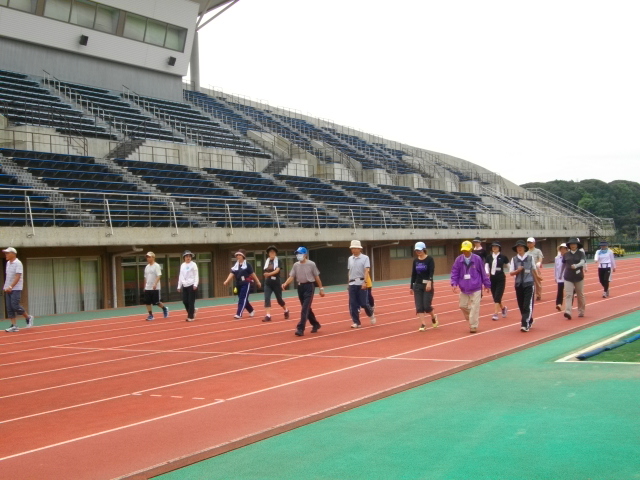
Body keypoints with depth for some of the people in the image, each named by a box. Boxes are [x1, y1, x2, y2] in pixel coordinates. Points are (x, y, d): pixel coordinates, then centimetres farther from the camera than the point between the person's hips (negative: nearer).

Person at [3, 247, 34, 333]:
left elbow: (18, 277, -19)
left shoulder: (18, 263, -12)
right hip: (8, 289, 8)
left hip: (16, 289, -8)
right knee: (9, 308, 3)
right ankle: (14, 326, 5)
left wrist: (11, 287, -27)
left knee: (15, 306, -14)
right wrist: (6, 287, 11)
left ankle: (28, 317, 8)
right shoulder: (8, 263, 13)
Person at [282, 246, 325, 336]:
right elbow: (291, 277, 1)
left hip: (309, 286, -5)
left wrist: (321, 289, 1)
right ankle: (315, 324, 31)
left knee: (305, 309, -12)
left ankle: (300, 329, -14)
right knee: (307, 308, 13)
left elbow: (317, 277, -1)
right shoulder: (296, 265, 5)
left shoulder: (311, 264, -6)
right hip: (300, 287, 5)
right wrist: (285, 284, -18)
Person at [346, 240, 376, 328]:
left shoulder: (365, 258, -4)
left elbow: (367, 271, -12)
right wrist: (348, 283, 15)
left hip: (361, 283, -4)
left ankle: (371, 315, 25)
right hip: (352, 284, 4)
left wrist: (365, 282, -23)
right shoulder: (350, 259, 11)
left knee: (364, 303, -3)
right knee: (353, 304, 0)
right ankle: (356, 322, 7)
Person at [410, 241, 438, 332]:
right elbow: (413, 274, 13)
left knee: (426, 305, -9)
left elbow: (431, 272, -18)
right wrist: (411, 287, 13)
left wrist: (429, 282, -33)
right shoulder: (415, 260, 8)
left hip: (427, 285, -5)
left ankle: (433, 317, 20)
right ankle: (423, 324, -1)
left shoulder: (430, 259, -7)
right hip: (417, 285, 5)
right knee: (419, 306, -3)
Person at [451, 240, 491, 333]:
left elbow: (483, 272, 1)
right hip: (463, 288, 3)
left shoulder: (477, 259, -7)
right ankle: (471, 321, 32)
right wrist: (454, 283, -12)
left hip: (475, 288, -3)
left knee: (474, 307, -5)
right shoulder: (459, 260, -2)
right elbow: (454, 273, 2)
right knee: (463, 306, 8)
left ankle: (473, 326, 4)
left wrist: (487, 285, 7)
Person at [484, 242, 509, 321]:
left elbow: (508, 265, 5)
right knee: (495, 297, 11)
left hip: (501, 279, -4)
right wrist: (487, 272, -22)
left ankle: (495, 314, -10)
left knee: (497, 296, -11)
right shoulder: (488, 257, 3)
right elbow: (486, 266, -3)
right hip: (492, 278, 4)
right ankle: (503, 308, 37)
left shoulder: (503, 256, -4)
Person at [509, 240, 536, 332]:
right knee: (521, 305, 9)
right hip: (519, 284, 3)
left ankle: (525, 325, -13)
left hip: (529, 284, -3)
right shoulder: (514, 259, 3)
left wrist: (535, 281, 16)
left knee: (528, 305, -10)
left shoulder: (530, 258, 0)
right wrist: (518, 270, -16)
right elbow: (511, 273, 3)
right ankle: (529, 321, 27)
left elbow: (534, 270, 11)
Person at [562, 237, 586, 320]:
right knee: (568, 294, -11)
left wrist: (576, 266, -40)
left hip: (579, 277, -1)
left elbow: (582, 262, -21)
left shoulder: (581, 254, -4)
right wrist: (561, 275, 24)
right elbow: (563, 265, 15)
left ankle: (581, 312, 28)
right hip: (568, 278, 1)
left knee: (580, 295, 12)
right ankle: (567, 312, -20)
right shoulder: (566, 255, 3)